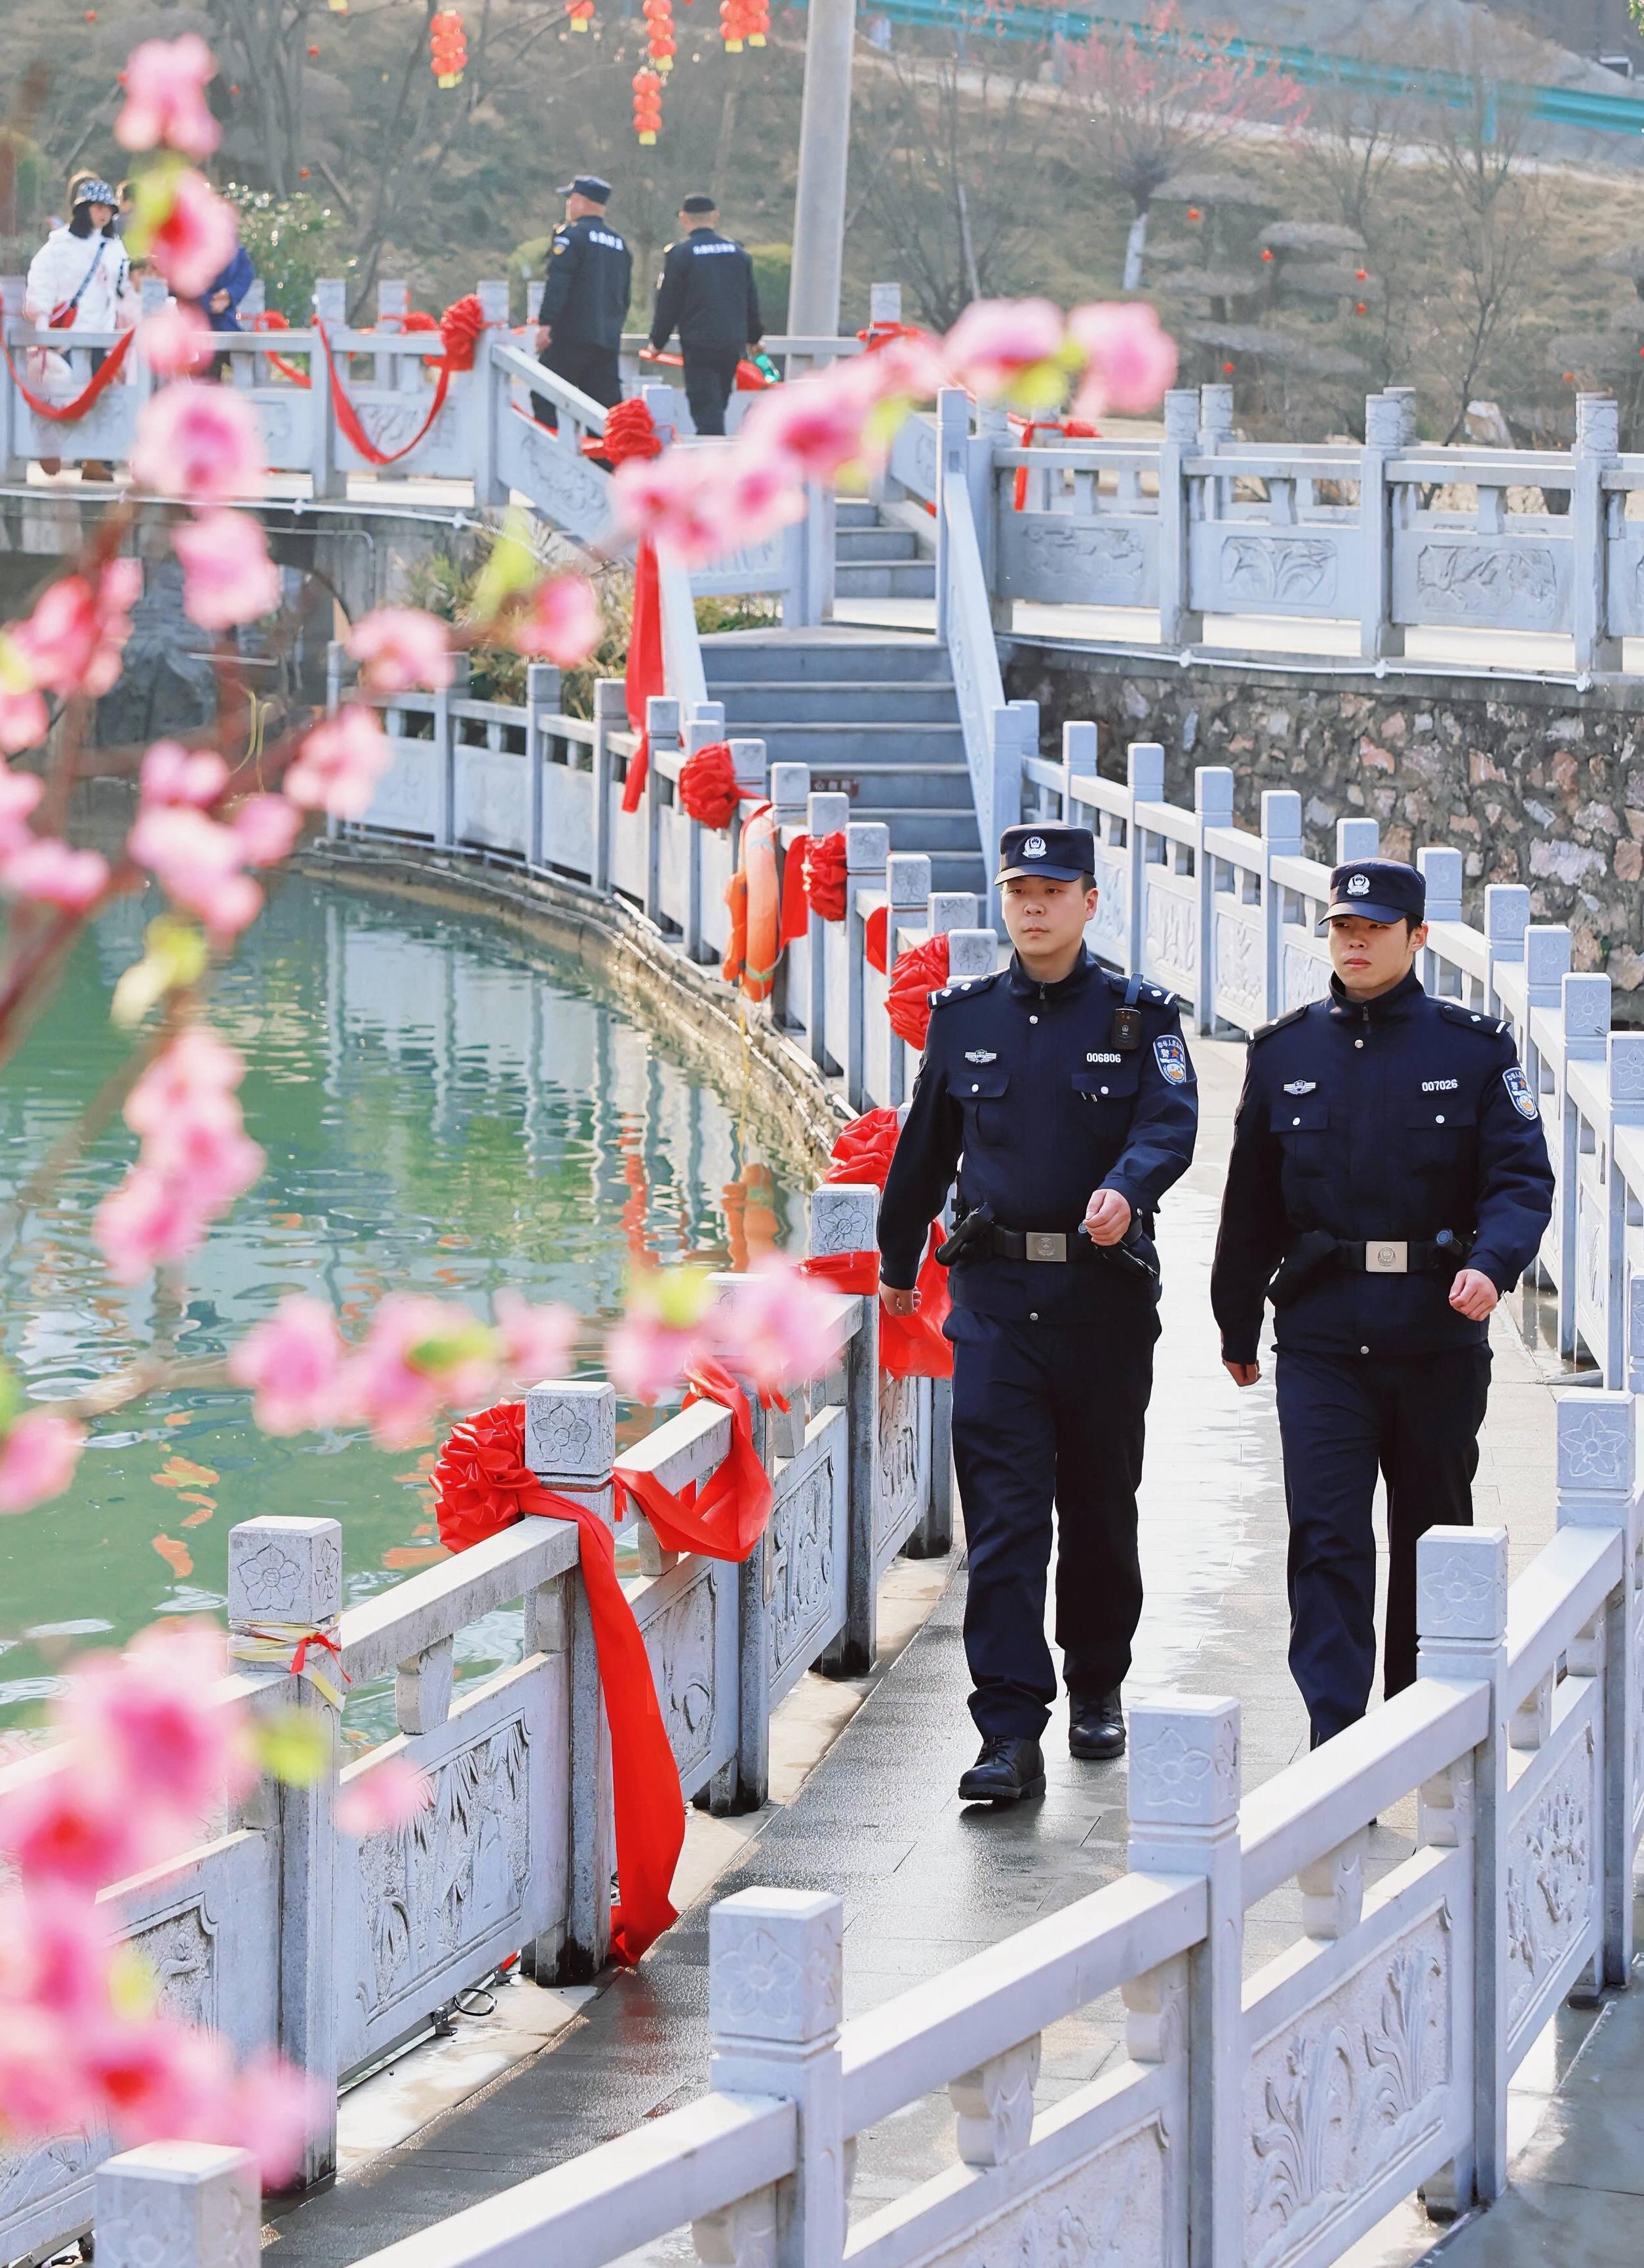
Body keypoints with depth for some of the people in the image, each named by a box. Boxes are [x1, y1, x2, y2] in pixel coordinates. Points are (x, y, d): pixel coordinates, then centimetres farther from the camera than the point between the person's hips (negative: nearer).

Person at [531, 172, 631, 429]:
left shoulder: (571, 234, -5)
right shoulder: (619, 243, 18)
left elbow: (558, 283, -14)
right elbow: (625, 295, 23)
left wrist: (545, 323, -16)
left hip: (572, 337, -7)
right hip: (609, 340, 7)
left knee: (543, 397, -3)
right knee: (606, 400, 6)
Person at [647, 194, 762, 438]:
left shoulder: (680, 253, -7)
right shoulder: (737, 251, 8)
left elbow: (668, 304, -6)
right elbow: (751, 299, 16)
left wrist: (658, 342, 8)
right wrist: (753, 337, 30)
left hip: (698, 344, -5)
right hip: (733, 344, 5)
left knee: (706, 411, -7)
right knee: (718, 407, 18)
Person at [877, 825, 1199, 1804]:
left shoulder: (1140, 1016, 1)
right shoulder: (964, 1016, 8)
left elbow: (1171, 1123, -14)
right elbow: (926, 1147, 18)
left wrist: (1124, 1190, -35)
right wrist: (898, 1262, 26)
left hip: (1107, 1294, 0)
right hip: (996, 1295, 1)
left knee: (1100, 1507, 11)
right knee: (1003, 1514, -9)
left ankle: (1098, 1688, 33)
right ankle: (1013, 1738, -14)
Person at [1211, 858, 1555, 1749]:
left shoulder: (1473, 1048, 2)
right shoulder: (1285, 1051, 8)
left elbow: (1521, 1177, -4)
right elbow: (1251, 1201, 14)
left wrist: (1491, 1265, -23)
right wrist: (1238, 1325, 18)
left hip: (1438, 1339, 0)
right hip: (1322, 1336, 0)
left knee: (1431, 1536, 11)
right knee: (1327, 1541, -10)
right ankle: (1337, 1743, -12)